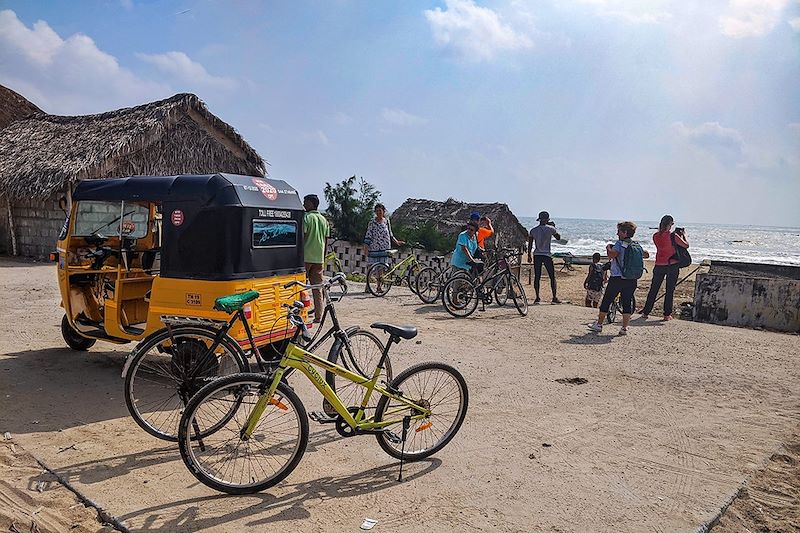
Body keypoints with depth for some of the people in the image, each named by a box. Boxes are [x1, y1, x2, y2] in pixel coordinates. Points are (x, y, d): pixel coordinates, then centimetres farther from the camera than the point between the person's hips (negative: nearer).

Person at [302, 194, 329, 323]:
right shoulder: (324, 220, 12)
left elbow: (301, 237, -13)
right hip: (319, 258, 6)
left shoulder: (306, 217, -8)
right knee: (317, 288, 8)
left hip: (306, 257, -6)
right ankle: (318, 316, 9)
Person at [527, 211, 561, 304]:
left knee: (537, 277, 6)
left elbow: (530, 244, 4)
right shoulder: (550, 229, -4)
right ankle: (554, 297, 3)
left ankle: (537, 297, 3)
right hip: (547, 255, -2)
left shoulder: (533, 230, 2)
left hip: (537, 255, 3)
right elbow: (558, 237, 13)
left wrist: (529, 256, 11)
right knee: (552, 277, 5)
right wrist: (554, 227, 21)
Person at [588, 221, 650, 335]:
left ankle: (599, 324, 14)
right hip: (632, 280, 5)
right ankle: (624, 328, 6)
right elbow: (646, 254, 24)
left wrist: (608, 247, -7)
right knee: (627, 302, 8)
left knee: (606, 301, 7)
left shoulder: (620, 243, -10)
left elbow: (612, 254, -26)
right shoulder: (637, 245, 9)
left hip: (617, 278, -5)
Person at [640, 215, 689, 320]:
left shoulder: (655, 236, -1)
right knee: (670, 291, 6)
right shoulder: (673, 236, -13)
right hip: (672, 266, -3)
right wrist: (683, 235, 12)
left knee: (653, 289, 12)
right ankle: (667, 314, 8)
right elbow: (686, 245, -3)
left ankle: (645, 312, 15)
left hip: (659, 266, 3)